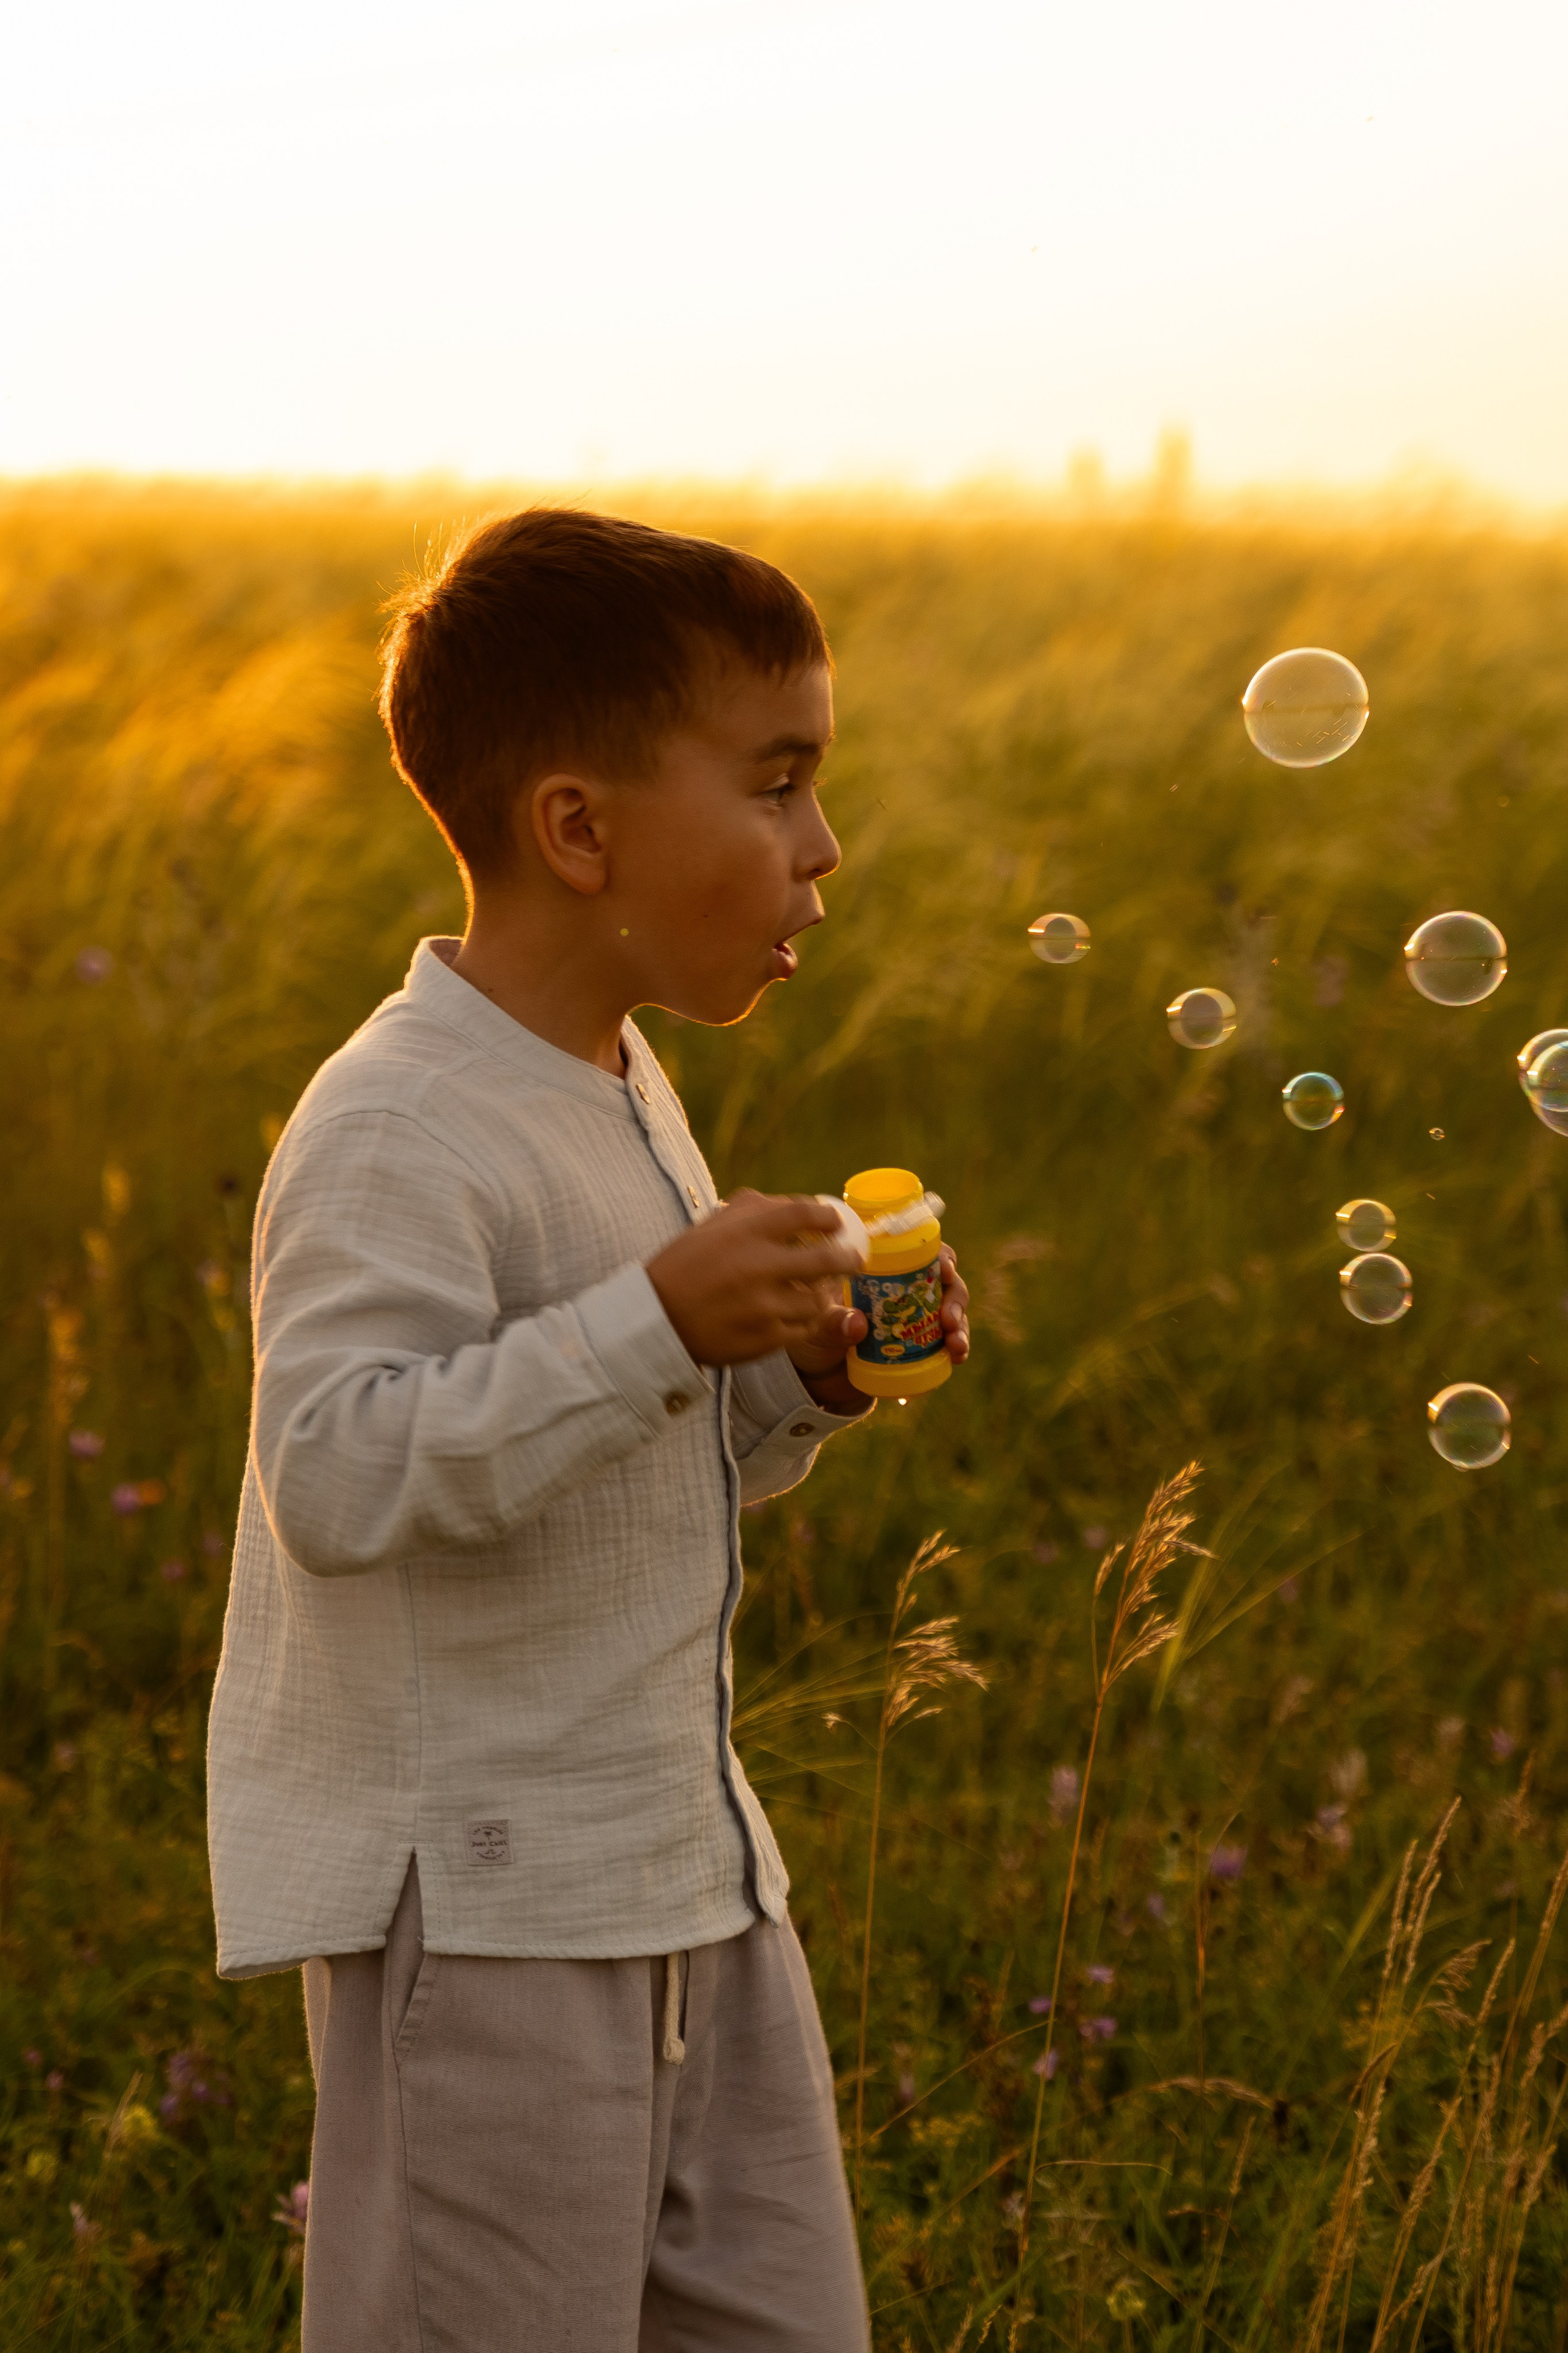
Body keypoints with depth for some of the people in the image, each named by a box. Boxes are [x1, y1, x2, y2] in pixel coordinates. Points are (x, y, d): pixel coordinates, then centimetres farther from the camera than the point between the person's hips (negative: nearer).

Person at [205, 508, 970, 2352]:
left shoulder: (626, 1097, 12)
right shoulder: (396, 1139, -19)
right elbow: (339, 1475, -29)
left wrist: (802, 1377, 2)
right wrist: (658, 1322, -32)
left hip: (689, 1880, 9)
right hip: (475, 1906, -9)